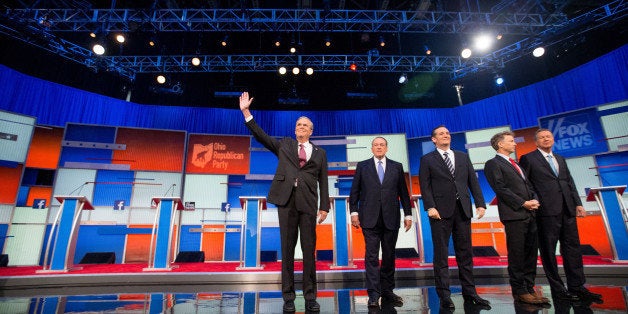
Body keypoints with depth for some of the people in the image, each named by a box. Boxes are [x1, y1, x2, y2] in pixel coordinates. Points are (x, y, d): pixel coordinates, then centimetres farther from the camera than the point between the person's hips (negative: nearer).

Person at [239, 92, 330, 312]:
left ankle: (310, 296, 14)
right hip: (286, 200, 0)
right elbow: (260, 135, 10)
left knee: (309, 249, 3)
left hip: (308, 202, 0)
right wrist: (246, 112, 5)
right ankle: (288, 296, 15)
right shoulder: (284, 145, 15)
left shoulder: (319, 153, 14)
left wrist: (325, 207, 3)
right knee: (287, 249, 4)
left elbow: (323, 182, 10)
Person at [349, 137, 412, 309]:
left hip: (391, 218, 2)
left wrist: (408, 214, 5)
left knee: (389, 256, 10)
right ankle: (373, 294, 6)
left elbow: (403, 192, 10)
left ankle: (387, 291, 23)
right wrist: (354, 212, -3)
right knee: (371, 256, -2)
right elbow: (354, 191, 5)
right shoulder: (362, 166, 7)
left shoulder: (397, 166, 10)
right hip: (370, 218, -1)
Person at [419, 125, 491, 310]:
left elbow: (473, 181, 11)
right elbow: (425, 186, -4)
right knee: (441, 255, 2)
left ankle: (469, 293, 21)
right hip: (441, 211, -4)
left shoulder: (463, 157, 16)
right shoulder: (427, 160, 4)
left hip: (463, 210, 4)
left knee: (465, 253, 10)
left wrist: (480, 203, 1)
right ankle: (444, 296, 10)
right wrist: (430, 207, -14)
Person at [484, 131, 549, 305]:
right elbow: (501, 189, -12)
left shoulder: (515, 164, 23)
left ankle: (529, 288, 21)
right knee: (516, 255, -1)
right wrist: (523, 203, -13)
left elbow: (528, 185, 22)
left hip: (529, 214, 8)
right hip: (514, 215, -8)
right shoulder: (493, 164, -4)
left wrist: (534, 200, 3)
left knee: (531, 253, 11)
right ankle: (519, 291, 9)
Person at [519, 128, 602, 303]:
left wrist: (578, 204, 10)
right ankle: (557, 289, 10)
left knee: (572, 247, 10)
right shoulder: (528, 158, 0)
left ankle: (576, 287, 21)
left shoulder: (560, 159, 20)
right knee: (548, 251, 1)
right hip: (546, 210, -6)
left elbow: (570, 182, 18)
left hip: (567, 210, 7)